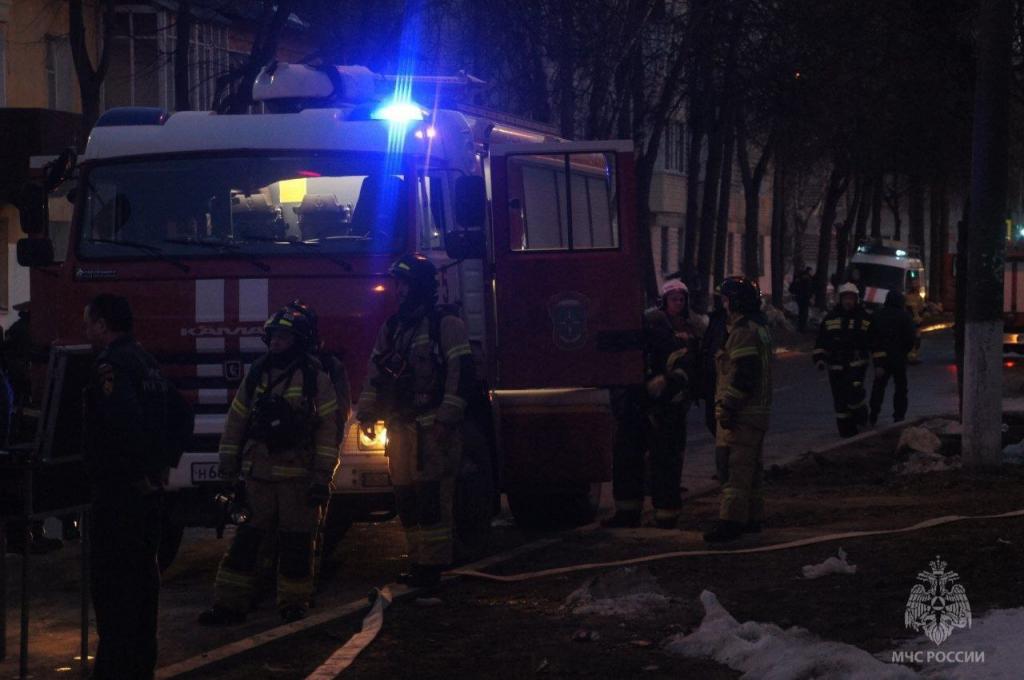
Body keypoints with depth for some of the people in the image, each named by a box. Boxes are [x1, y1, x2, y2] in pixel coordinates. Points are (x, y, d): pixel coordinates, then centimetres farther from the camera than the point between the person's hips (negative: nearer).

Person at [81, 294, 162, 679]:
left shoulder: (110, 366, -17)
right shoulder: (144, 360, 14)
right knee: (141, 571, 16)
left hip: (118, 488, -10)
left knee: (111, 577, -8)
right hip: (147, 484, 10)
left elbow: (123, 425, -29)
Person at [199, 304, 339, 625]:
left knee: (296, 544, 2)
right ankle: (230, 604, 4)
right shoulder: (256, 375, 10)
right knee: (245, 541, 1)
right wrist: (228, 468, 9)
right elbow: (236, 421, 13)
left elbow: (328, 429, -4)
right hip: (258, 475, 3)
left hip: (298, 475, -3)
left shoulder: (316, 378, -2)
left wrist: (322, 477, -10)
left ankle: (293, 604, 13)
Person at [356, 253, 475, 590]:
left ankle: (432, 565, -10)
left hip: (433, 429, -7)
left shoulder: (446, 323, -5)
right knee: (407, 498, 7)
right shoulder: (392, 327, 17)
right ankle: (418, 561, 13)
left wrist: (447, 419, -18)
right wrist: (366, 412, 11)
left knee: (431, 496, -11)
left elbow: (461, 372, -12)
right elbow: (376, 371, 20)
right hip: (402, 428, 7)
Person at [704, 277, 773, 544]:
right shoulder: (759, 327, 18)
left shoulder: (743, 331, -15)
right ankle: (752, 516, 23)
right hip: (758, 410, 11)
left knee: (734, 465, -11)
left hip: (741, 412, -11)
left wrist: (727, 407, -21)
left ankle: (731, 519, -14)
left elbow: (743, 374, -22)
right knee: (750, 467, 16)